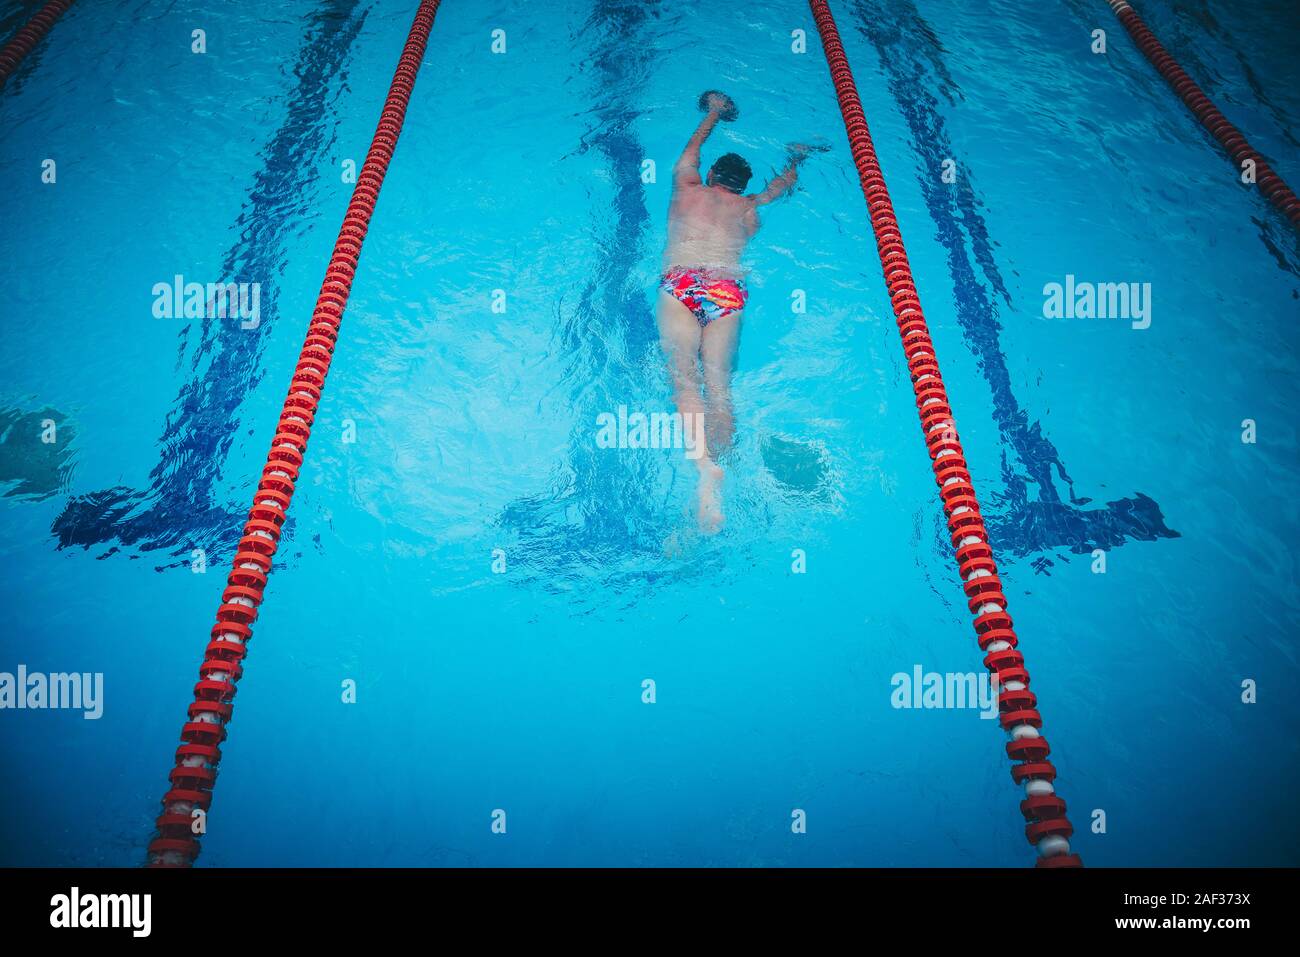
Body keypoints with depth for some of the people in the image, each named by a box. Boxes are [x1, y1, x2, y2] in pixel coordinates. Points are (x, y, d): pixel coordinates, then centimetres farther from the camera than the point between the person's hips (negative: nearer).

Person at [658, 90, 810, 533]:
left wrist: (714, 112, 64)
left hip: (680, 284, -1)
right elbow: (783, 183, 47)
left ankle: (705, 462, -42)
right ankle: (718, 465, -33)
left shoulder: (686, 187, 25)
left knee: (685, 380, -18)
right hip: (728, 291, 1)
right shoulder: (750, 208, 25)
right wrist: (795, 159, 67)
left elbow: (694, 146, 46)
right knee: (719, 384, -10)